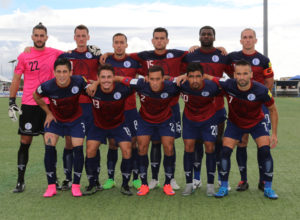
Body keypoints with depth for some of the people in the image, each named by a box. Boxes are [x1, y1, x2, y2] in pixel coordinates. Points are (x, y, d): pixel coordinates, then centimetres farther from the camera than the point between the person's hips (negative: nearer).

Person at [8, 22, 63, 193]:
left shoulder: (55, 53, 3)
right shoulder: (24, 56, 1)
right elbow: (16, 80, 6)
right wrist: (12, 102, 1)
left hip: (49, 104, 1)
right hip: (29, 105, -1)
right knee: (25, 143, 1)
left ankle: (53, 178, 17)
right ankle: (21, 181, 8)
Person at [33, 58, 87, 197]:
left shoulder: (79, 81, -27)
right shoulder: (47, 86, -25)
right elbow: (36, 97, -2)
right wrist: (48, 112, -1)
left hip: (76, 119, 0)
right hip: (55, 119, 0)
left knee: (78, 149, -9)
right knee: (49, 147, -12)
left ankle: (76, 185, 6)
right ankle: (51, 186, -1)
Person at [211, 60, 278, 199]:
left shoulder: (261, 91, -28)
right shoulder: (228, 85, -28)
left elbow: (273, 110, -11)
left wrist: (274, 133, -10)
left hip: (257, 123, -1)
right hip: (235, 123, 1)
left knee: (265, 151, -16)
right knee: (225, 151, -11)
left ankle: (268, 188, 1)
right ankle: (224, 187, 7)